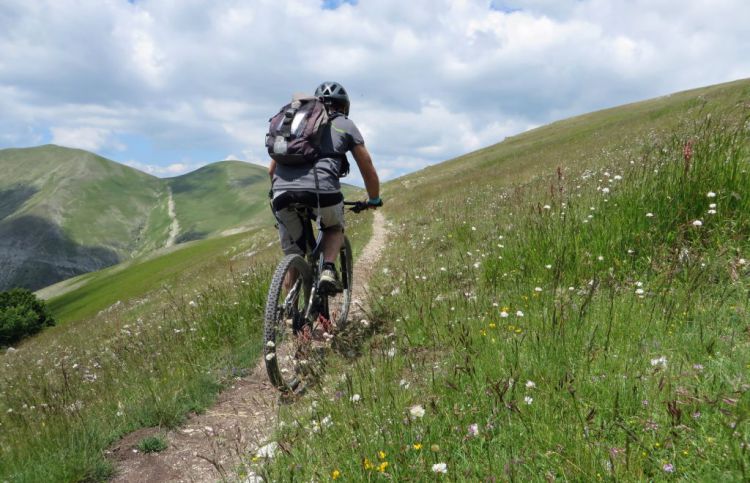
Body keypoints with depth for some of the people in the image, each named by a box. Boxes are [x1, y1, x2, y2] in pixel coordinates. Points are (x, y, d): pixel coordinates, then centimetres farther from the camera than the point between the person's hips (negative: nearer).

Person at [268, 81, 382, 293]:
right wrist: (374, 200, 38)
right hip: (321, 189, -3)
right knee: (335, 227, 28)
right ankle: (328, 270, 6)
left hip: (282, 193, 3)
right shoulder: (345, 124, 21)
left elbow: (271, 170, 33)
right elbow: (368, 169, 23)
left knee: (292, 256, 18)